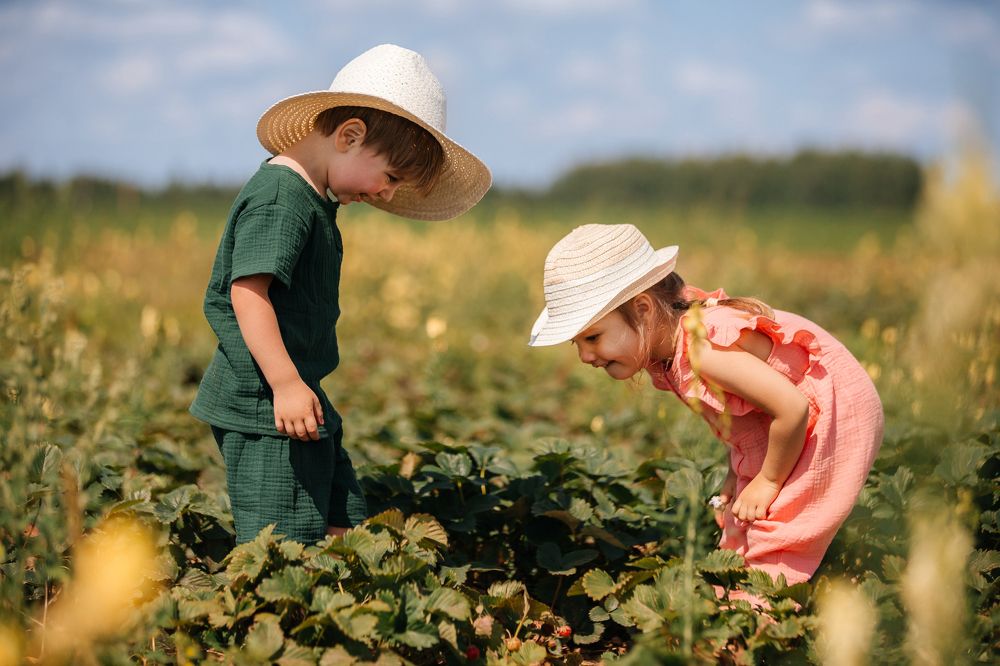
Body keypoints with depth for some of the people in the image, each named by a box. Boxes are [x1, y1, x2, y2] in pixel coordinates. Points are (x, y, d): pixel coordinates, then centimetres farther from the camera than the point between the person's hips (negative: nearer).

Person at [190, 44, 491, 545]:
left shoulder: (311, 198, 15)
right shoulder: (279, 198, -17)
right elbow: (248, 291, -25)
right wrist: (286, 384, -29)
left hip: (298, 400, 11)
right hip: (266, 408, -11)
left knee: (343, 528, 14)